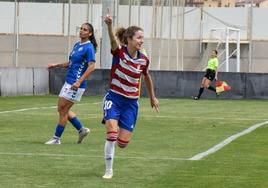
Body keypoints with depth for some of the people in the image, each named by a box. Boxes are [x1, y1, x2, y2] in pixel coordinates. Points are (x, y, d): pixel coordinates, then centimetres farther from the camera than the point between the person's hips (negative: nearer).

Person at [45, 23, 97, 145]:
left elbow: (91, 66, -20)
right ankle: (82, 130, 22)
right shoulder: (77, 45, 14)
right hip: (68, 82, 9)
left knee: (63, 110, -4)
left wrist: (79, 82, -25)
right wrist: (56, 65, 19)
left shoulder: (89, 48, -13)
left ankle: (56, 138, 6)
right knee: (62, 109, 13)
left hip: (76, 85, -9)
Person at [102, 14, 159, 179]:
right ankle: (108, 170, -3)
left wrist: (153, 97, 25)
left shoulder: (144, 60, -4)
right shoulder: (119, 52, -13)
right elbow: (113, 40, -35)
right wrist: (109, 25, -56)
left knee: (123, 143, -2)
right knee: (112, 134, -22)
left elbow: (147, 77, 16)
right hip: (114, 98, -3)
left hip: (131, 102, 3)